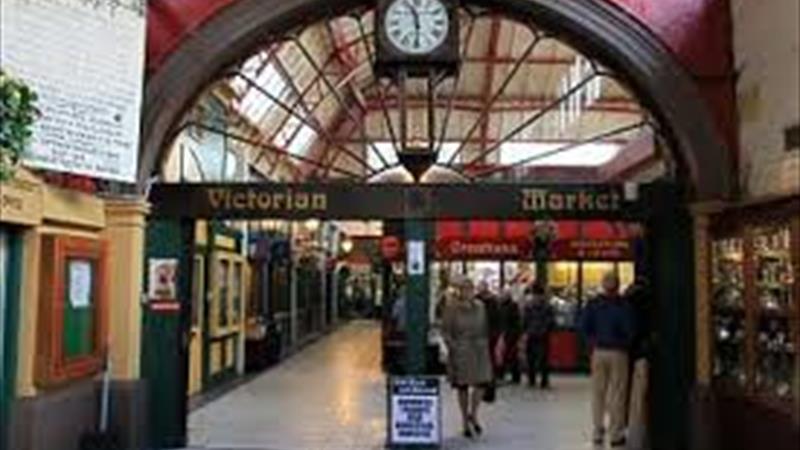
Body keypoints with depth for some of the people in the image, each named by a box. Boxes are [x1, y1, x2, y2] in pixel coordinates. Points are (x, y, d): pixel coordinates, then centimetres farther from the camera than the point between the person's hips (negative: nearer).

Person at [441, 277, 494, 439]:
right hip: (460, 351, -3)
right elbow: (445, 331, -5)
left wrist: (485, 345, 8)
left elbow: (485, 328, 14)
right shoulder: (451, 308, -6)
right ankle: (465, 421, 19)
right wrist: (452, 347, -14)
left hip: (479, 349, 4)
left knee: (482, 383, -5)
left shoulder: (480, 306, 7)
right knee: (462, 386, 5)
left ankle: (473, 415, 17)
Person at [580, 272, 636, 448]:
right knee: (617, 394, 4)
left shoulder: (593, 304, -1)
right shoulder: (624, 306, -12)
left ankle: (598, 432, 17)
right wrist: (626, 343, 4)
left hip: (599, 352, 3)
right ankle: (616, 435, 7)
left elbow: (584, 327, -1)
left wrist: (594, 342, 9)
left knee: (598, 393, 12)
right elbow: (630, 331, -14)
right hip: (618, 353, -3)